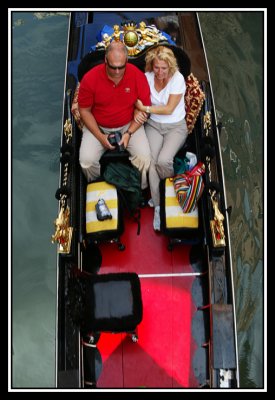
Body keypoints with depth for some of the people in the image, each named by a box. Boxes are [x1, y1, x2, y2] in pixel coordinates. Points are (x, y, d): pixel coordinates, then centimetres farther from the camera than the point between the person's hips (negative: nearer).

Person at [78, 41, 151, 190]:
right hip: (97, 127, 0)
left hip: (129, 125, 1)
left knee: (144, 157, -21)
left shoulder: (138, 76, -17)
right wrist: (100, 136, -16)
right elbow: (85, 111, -7)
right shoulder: (90, 79, -18)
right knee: (87, 160, -21)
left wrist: (129, 133, -16)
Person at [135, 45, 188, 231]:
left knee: (163, 160, -27)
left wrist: (145, 108, -20)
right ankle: (158, 205, -10)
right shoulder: (147, 77, -4)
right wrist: (138, 111, -24)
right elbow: (140, 100, -1)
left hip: (175, 127, -2)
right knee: (150, 161, -22)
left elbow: (169, 109, -17)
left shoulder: (178, 79, -14)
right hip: (153, 125, 3)